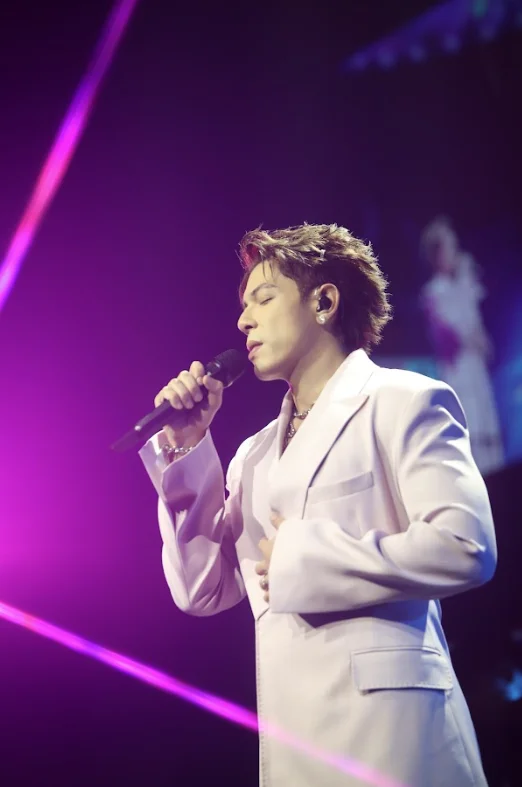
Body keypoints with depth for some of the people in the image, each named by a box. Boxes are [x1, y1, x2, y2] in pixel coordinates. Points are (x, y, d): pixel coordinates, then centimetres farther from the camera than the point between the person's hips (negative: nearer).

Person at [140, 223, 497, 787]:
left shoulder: (401, 402, -1)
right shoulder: (255, 454, 18)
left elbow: (464, 547, -15)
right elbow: (203, 591, 11)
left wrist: (300, 557, -10)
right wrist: (186, 448, 5)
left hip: (383, 721, -6)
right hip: (289, 733, 6)